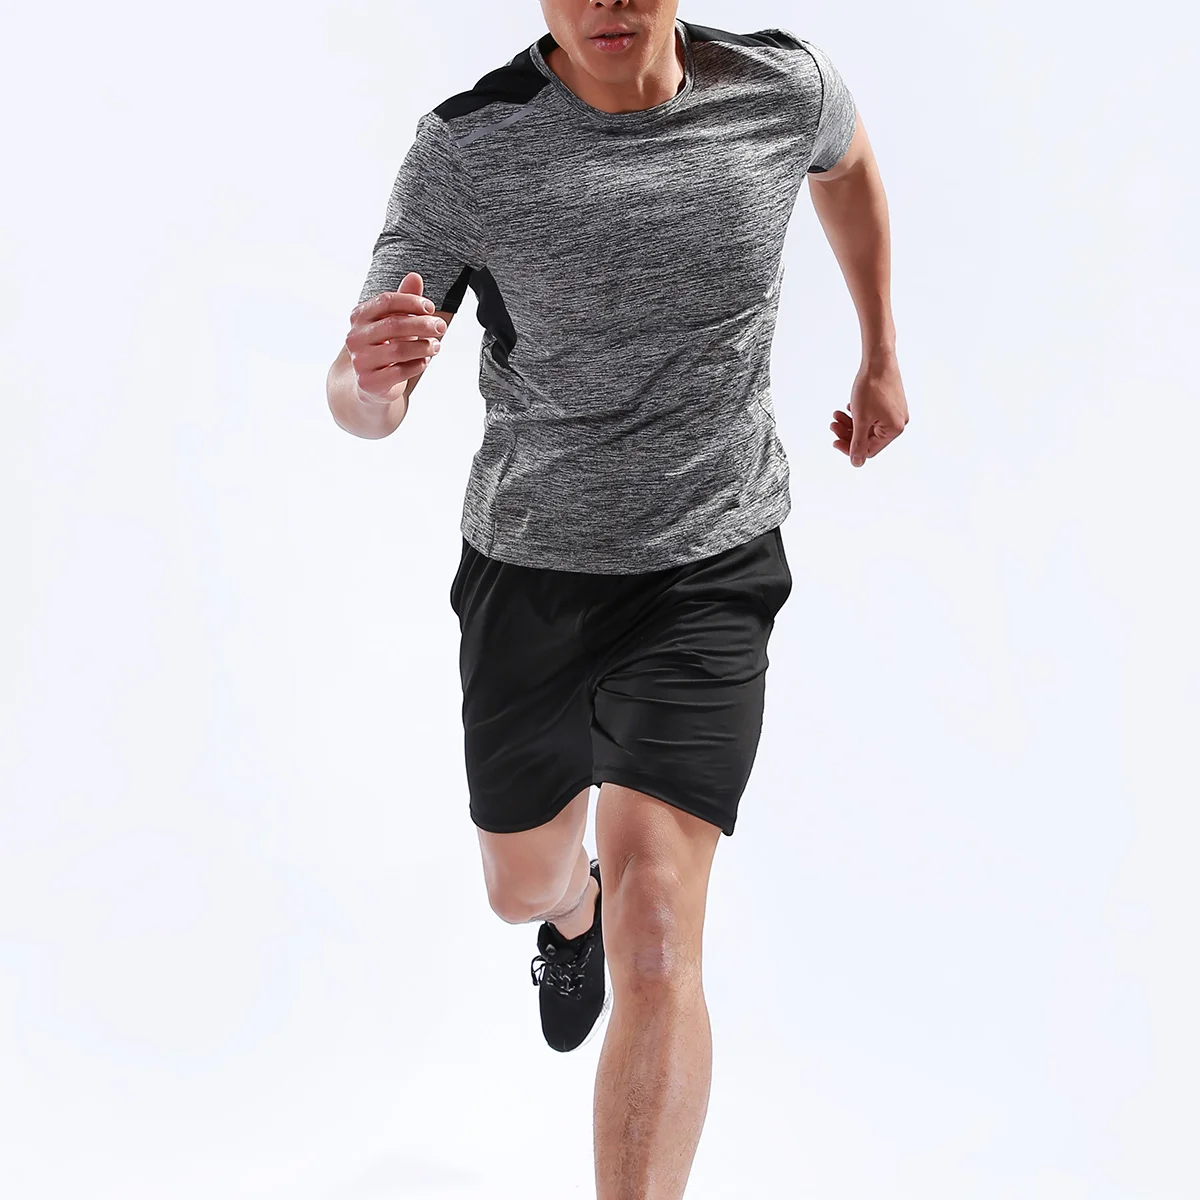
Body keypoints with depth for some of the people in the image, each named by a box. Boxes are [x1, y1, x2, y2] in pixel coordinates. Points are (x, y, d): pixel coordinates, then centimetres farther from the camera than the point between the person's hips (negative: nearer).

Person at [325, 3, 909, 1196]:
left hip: (708, 572, -1)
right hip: (528, 570, 2)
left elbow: (847, 164, 16)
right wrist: (371, 370, -40)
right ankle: (575, 913, 63)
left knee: (653, 930, -17)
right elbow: (364, 408, -15)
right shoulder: (466, 148, -15)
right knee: (524, 889, 23)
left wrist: (880, 358, 23)